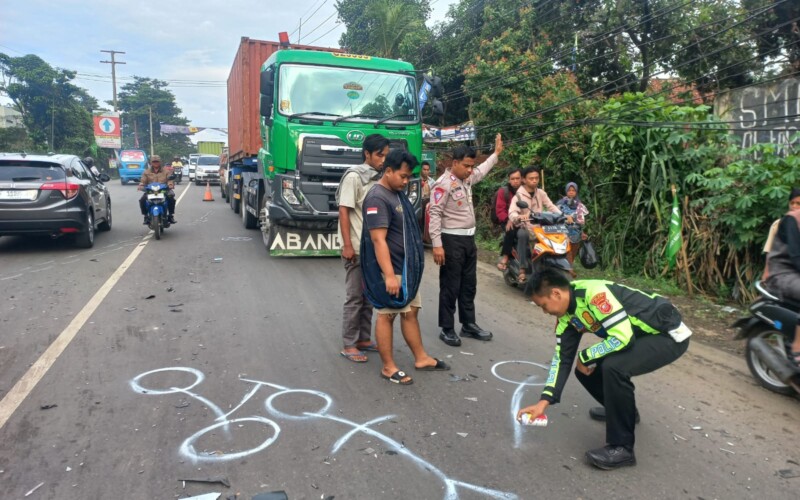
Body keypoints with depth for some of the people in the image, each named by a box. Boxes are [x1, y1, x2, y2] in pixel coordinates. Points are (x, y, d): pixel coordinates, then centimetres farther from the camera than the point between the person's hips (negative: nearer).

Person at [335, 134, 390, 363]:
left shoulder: (378, 178, 10)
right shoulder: (354, 176, -10)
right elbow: (343, 212, -13)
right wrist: (347, 245, -18)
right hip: (356, 248, -7)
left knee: (369, 296, 13)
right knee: (354, 297, 0)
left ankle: (364, 339, 24)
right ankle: (349, 345, 10)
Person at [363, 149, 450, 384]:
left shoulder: (398, 193, 12)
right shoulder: (377, 198, -18)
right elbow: (379, 240, -25)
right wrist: (389, 275, -29)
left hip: (407, 267, 10)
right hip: (392, 269, -9)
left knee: (411, 312, 16)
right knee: (387, 316, 0)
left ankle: (421, 358, 28)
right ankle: (388, 367, 11)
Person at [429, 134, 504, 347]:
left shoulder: (467, 178, 9)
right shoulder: (443, 184, -16)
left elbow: (482, 170, 33)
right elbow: (435, 215, -20)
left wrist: (496, 153, 37)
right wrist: (437, 245, -25)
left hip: (469, 239, 9)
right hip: (452, 240, -9)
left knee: (469, 285, 15)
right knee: (450, 287, -1)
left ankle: (469, 325, 27)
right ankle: (447, 329, 10)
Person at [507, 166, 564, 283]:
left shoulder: (541, 193, 12)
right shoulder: (518, 195, -5)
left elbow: (551, 207, 3)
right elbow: (512, 213, -19)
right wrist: (519, 217, -43)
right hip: (524, 228, -5)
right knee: (522, 234, -36)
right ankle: (522, 269, -33)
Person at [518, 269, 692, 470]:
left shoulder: (594, 293, -29)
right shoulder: (568, 315, -1)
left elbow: (623, 337, -32)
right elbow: (562, 358, 2)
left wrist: (585, 356, -16)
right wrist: (544, 401, -4)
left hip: (669, 333, -9)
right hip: (642, 336, 9)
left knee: (613, 367, -30)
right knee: (586, 369, 5)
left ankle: (621, 448, -14)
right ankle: (622, 409, 33)